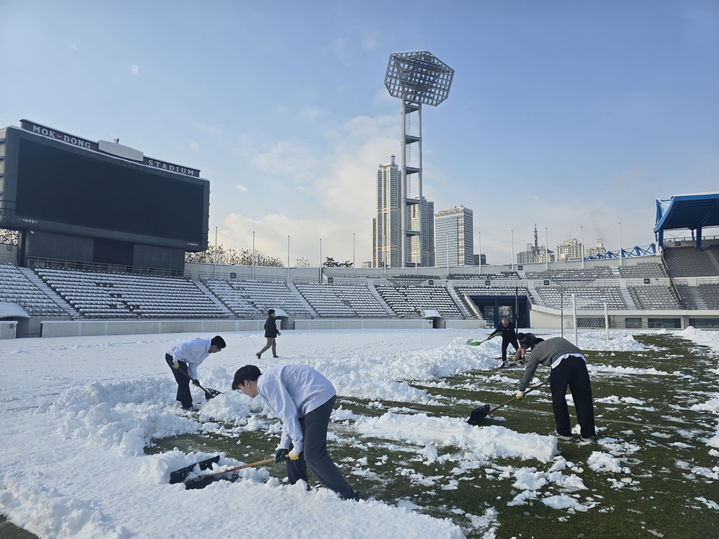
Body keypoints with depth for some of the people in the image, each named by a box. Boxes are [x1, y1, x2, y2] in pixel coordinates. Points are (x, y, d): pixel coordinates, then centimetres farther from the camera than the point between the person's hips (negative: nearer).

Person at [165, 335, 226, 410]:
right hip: (172, 357, -10)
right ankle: (187, 406, 0)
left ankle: (179, 402, 31)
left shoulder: (206, 352, 3)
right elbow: (182, 346, -33)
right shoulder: (200, 345, -29)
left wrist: (194, 378, 0)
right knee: (183, 381, -8)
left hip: (181, 359, 10)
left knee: (185, 380, 16)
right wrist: (175, 361, -31)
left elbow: (194, 364, 7)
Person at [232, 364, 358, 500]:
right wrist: (283, 445, 17)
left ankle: (348, 496, -4)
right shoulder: (270, 379, 21)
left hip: (318, 397, -11)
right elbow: (288, 415, 22)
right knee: (291, 446, 20)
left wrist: (297, 444, -8)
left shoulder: (266, 383, -10)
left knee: (313, 455, -9)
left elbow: (288, 413, -14)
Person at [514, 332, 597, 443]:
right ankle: (588, 435, 14)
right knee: (584, 399, 9)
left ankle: (563, 432, 22)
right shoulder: (557, 339, 38)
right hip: (579, 359, 4)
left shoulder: (536, 350, 25)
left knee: (558, 400, 13)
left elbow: (529, 372, 29)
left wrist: (521, 390, 40)